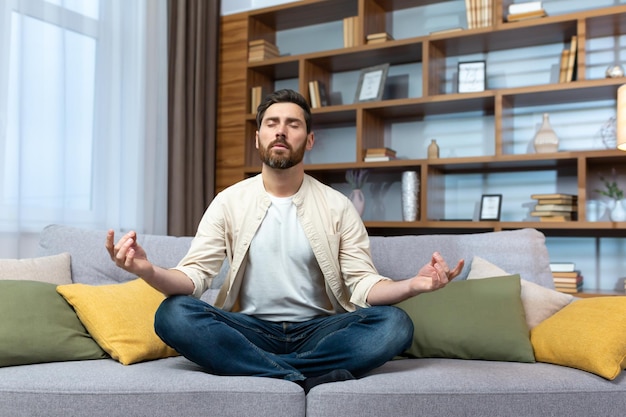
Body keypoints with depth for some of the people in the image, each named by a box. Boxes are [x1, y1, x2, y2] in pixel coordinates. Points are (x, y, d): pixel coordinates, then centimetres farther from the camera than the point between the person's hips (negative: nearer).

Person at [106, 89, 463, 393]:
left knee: (395, 323, -27)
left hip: (319, 331, 0)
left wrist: (413, 284, -25)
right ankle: (311, 379, -29)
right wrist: (150, 271, -29)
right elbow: (194, 275, -5)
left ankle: (261, 371, -26)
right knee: (173, 314, -28)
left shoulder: (338, 206, 2)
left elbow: (363, 285, -3)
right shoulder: (229, 202, 3)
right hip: (250, 330, 0)